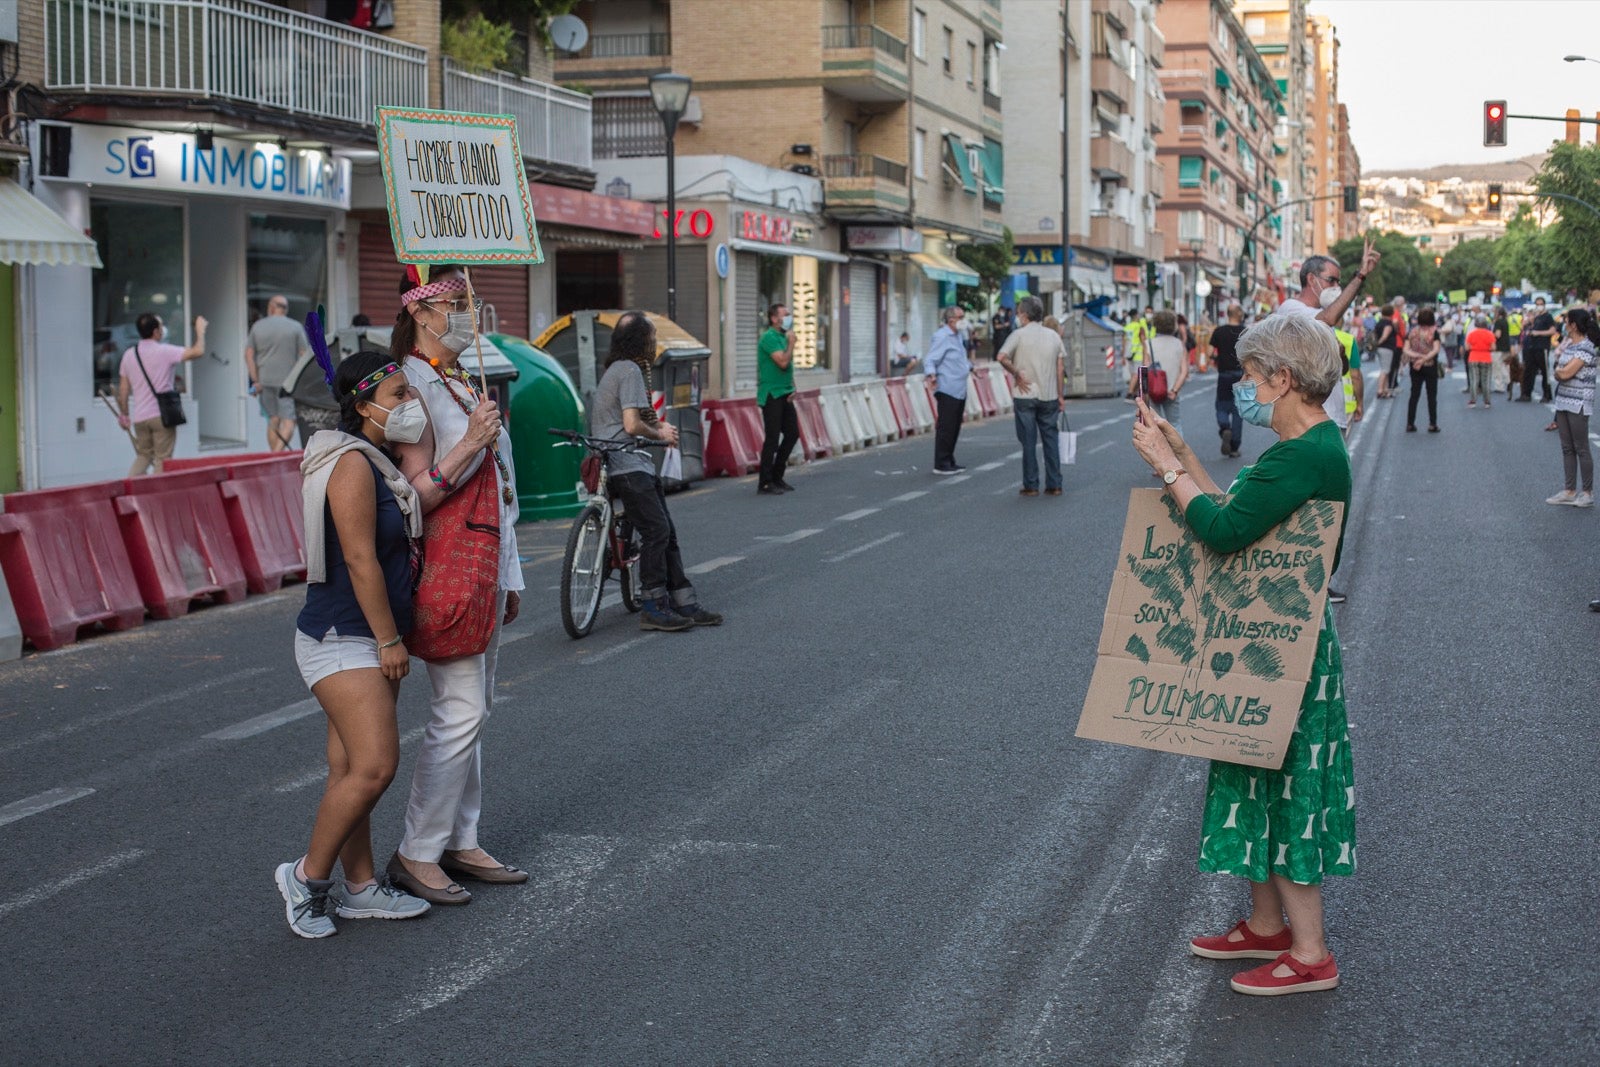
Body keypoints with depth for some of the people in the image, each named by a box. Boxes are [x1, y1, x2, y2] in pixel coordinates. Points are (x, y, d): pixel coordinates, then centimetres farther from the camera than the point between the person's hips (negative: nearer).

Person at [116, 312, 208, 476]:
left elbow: (123, 389, 8)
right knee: (162, 459, 2)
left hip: (140, 417, 5)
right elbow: (198, 351, -14)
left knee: (143, 456, 18)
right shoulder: (164, 351, -11)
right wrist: (200, 331, 3)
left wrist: (124, 415, 17)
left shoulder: (129, 355, 6)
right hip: (161, 414, -5)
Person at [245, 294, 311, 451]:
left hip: (265, 380, 4)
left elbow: (248, 355, 5)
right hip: (288, 381, -4)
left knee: (273, 420, 14)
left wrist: (255, 380, 7)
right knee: (288, 421, -7)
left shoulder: (258, 326, 8)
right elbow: (304, 355, -3)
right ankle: (278, 454, -25)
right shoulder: (295, 327, 0)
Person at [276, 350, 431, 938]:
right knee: (373, 764, -15)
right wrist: (390, 640, -17)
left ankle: (361, 887, 17)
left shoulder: (380, 464, 13)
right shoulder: (351, 464, -17)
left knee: (352, 768, 12)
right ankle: (307, 876, -2)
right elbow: (360, 560, -19)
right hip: (341, 639, -10)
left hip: (368, 641, 10)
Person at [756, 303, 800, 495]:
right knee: (772, 438, -7)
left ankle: (777, 477, 20)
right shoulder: (769, 337, -14)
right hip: (771, 395, -9)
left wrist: (792, 388, 10)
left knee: (792, 433, 10)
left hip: (784, 395, 9)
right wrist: (791, 343, -11)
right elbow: (783, 362, -25)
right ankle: (765, 484, -1)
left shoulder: (783, 336, 14)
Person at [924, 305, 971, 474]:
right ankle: (941, 464, -2)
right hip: (947, 389, -10)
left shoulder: (957, 335, 17)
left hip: (959, 390, 10)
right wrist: (932, 375, -36)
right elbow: (929, 360, -20)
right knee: (945, 428, -7)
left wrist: (971, 367, 43)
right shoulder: (941, 337, -13)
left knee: (955, 428, 13)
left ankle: (949, 461, 22)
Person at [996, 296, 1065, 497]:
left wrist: (1017, 374, -6)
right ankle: (1054, 485, 8)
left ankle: (1031, 486, 5)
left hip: (1025, 395, -3)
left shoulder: (1019, 334, -6)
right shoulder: (1053, 335, 7)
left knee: (1028, 441, 3)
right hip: (1049, 395, 3)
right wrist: (1060, 395, 11)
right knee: (1051, 439, 9)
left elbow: (1002, 358, -19)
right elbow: (1061, 367, 6)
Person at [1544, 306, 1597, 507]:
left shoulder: (1585, 347, -16)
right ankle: (1569, 491, 15)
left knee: (1581, 449, -2)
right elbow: (1559, 371, 15)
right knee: (1567, 448, 10)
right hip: (1563, 400, 9)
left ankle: (1588, 493, 4)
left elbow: (1566, 373, -21)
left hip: (1578, 404, -9)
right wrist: (1560, 372, -4)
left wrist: (1558, 371, -2)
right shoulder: (1569, 344, 11)